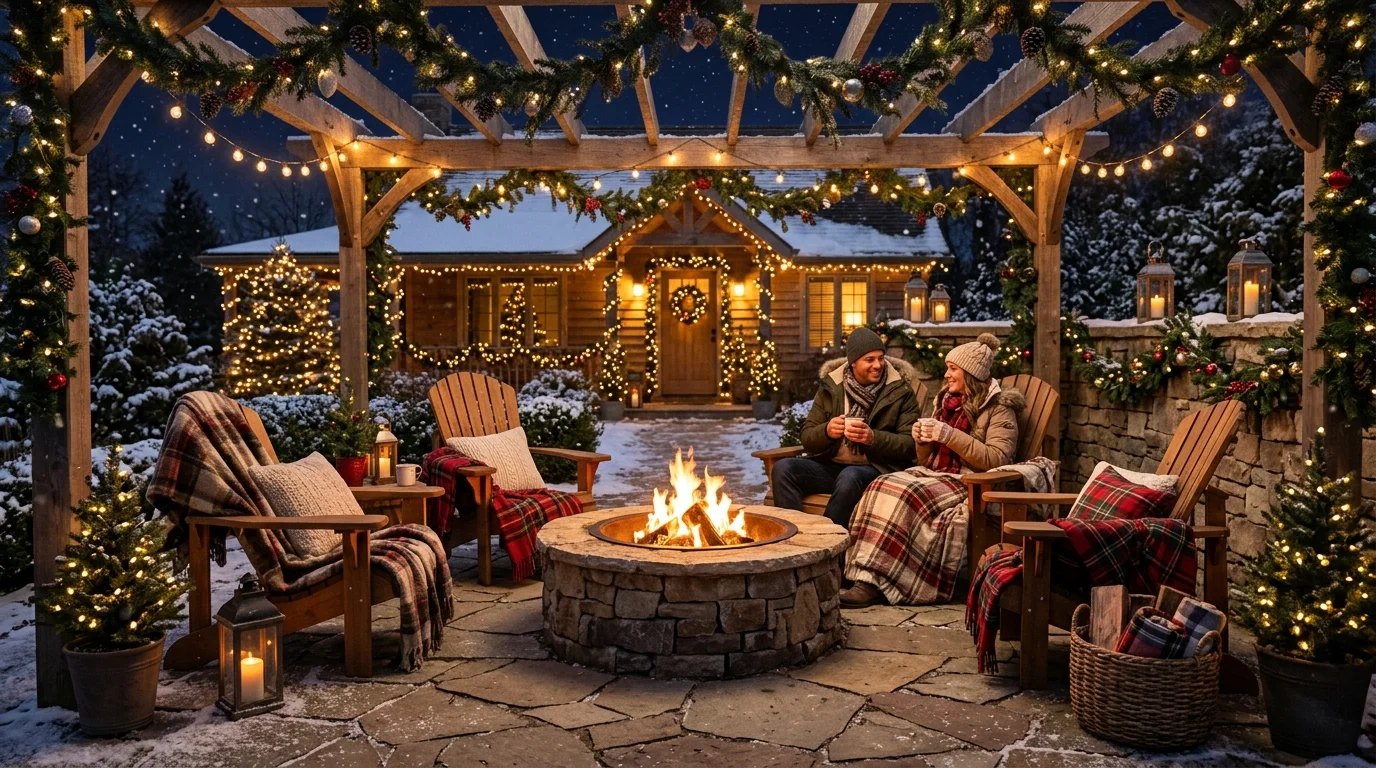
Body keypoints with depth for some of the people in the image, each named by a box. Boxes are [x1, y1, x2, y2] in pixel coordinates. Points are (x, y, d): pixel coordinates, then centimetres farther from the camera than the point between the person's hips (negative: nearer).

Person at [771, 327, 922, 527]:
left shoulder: (900, 391, 2)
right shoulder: (831, 386, 8)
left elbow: (911, 444, -5)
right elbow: (807, 437, 8)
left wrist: (873, 438, -22)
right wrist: (826, 431, -16)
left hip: (877, 469, -3)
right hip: (831, 465, 3)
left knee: (850, 477, -37)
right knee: (784, 468, -22)